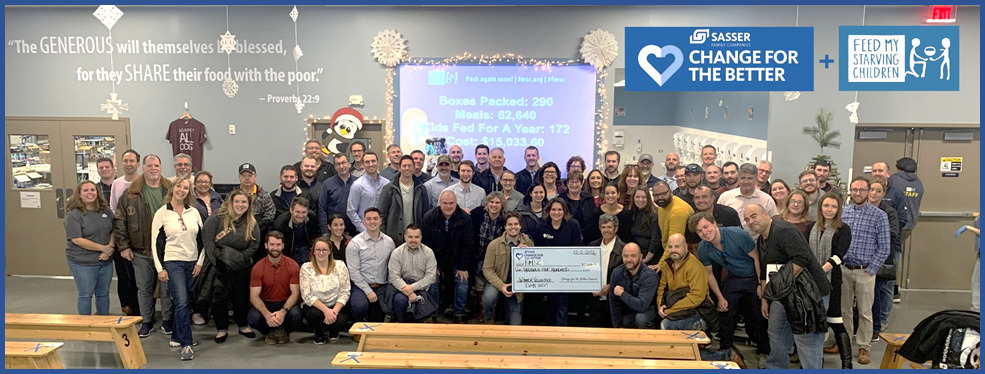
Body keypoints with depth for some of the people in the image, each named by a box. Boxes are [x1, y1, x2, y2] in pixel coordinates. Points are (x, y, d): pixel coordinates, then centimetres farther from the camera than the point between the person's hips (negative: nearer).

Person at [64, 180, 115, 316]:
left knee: (103, 294, 13)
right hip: (83, 263, -5)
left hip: (106, 261, 5)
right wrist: (103, 248, -17)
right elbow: (77, 240, -17)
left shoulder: (105, 210, 7)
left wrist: (110, 247, -9)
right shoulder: (74, 215, -10)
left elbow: (114, 230, 10)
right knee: (86, 295, 5)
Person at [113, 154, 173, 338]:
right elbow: (119, 221, 3)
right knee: (144, 288, 11)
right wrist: (123, 246, -2)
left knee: (167, 287, 8)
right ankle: (146, 321, 25)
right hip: (141, 251, 1)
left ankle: (167, 320, 23)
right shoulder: (131, 193, 1)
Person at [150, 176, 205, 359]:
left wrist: (200, 262, 3)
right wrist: (160, 268, -6)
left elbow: (201, 239, 12)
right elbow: (155, 242, -2)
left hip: (192, 263, 4)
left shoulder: (194, 212, 9)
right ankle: (186, 344, -11)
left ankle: (176, 337, 24)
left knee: (184, 302, 8)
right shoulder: (162, 213, -1)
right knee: (182, 302, -13)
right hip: (173, 263, -4)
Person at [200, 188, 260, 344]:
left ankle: (243, 325, 27)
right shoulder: (217, 219, -9)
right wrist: (220, 256, -17)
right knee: (219, 297, 4)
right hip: (219, 266, -2)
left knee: (241, 296, 10)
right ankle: (221, 329, 17)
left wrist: (240, 257, -11)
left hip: (242, 267, 2)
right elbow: (207, 240, -13)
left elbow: (253, 247, -1)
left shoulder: (252, 223, 1)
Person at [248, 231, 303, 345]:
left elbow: (295, 293, -11)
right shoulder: (258, 268, -7)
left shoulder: (292, 265, -7)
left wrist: (283, 311, -30)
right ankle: (269, 332, 6)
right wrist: (267, 314, -31)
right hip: (265, 304, 0)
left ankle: (283, 332, 5)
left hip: (286, 303, 0)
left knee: (295, 314, -33)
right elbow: (254, 296, -12)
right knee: (253, 318, -32)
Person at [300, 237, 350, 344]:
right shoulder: (306, 268, -3)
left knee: (341, 321, -30)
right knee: (315, 315, -34)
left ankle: (333, 331, 11)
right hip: (314, 306, 0)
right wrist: (325, 310, -24)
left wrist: (334, 311, -21)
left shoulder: (340, 266, -1)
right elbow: (307, 296, -10)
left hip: (336, 307, 1)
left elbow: (345, 292, -5)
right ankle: (318, 332, 5)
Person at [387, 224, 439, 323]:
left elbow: (431, 276, -4)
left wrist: (413, 287, -17)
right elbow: (394, 277, -7)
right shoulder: (397, 253, 0)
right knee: (399, 300, -31)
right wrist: (409, 292, -20)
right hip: (403, 284, 0)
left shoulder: (428, 252, 1)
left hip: (422, 285, 1)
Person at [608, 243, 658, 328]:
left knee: (640, 318, -32)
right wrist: (617, 326, 1)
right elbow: (614, 302, 1)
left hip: (648, 310, -5)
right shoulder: (617, 273, -8)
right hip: (627, 311, 5)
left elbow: (642, 306, -33)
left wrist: (622, 293, -22)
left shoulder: (649, 276, -23)